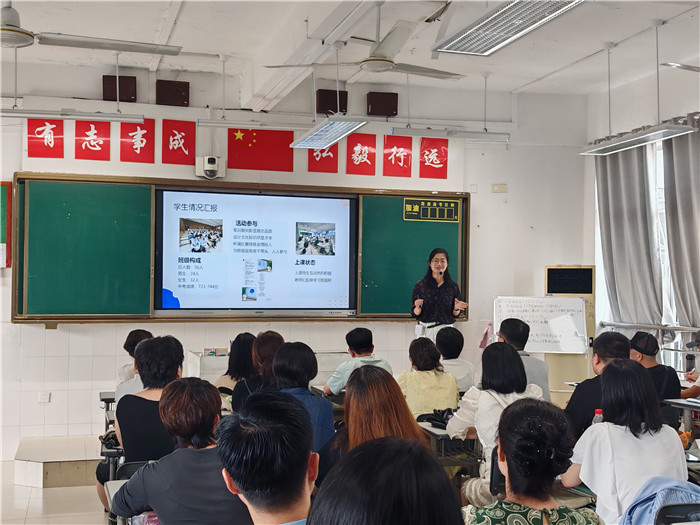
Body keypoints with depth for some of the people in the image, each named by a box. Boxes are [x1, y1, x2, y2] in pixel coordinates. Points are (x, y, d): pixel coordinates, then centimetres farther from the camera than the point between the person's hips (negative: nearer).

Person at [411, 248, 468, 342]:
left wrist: (456, 309, -11)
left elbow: (455, 315, 9)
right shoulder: (420, 286, 0)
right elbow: (415, 314, 1)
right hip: (426, 330, -1)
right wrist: (418, 307, -18)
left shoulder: (453, 286, 4)